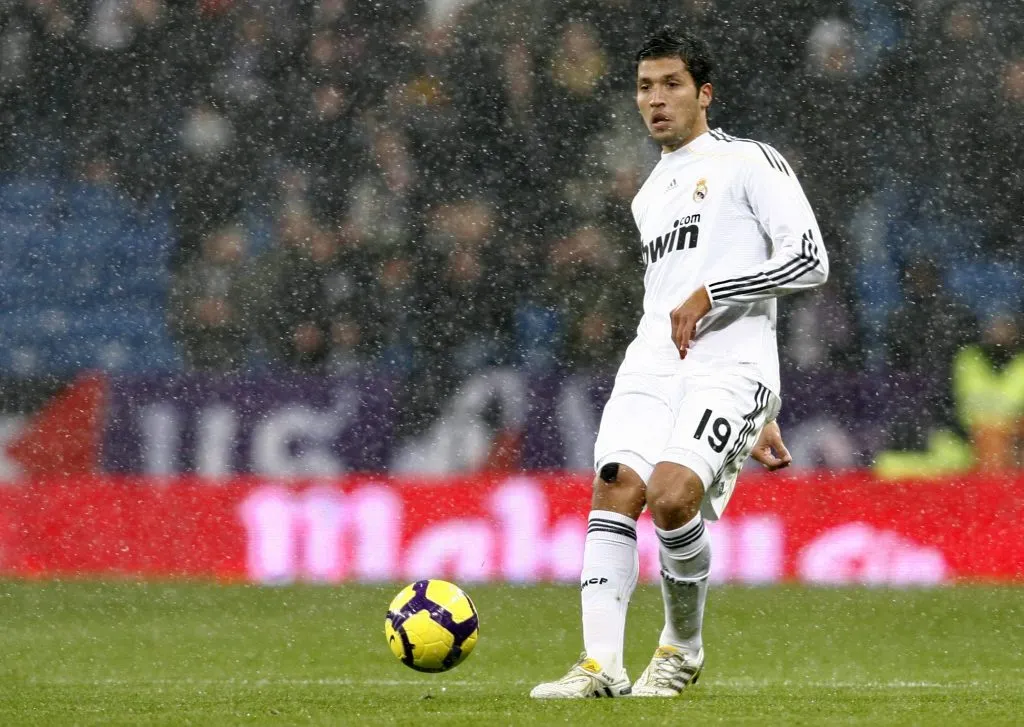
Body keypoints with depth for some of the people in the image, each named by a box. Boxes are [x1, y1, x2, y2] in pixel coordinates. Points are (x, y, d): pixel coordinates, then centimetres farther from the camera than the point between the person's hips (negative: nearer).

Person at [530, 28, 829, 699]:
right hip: (652, 366, 7)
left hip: (729, 368, -7)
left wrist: (707, 294, -12)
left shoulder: (750, 162, 5)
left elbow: (809, 261, -6)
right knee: (615, 488, -16)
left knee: (671, 498, -25)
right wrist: (761, 414, 27)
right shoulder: (650, 197, 27)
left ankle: (683, 649, -2)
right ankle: (602, 665, -21)